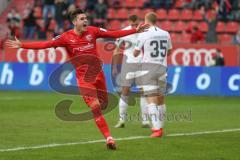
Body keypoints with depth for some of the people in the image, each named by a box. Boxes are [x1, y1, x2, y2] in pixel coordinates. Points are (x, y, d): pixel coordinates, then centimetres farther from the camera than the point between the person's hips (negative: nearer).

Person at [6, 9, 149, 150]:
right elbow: (46, 44, -12)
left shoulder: (93, 31, 0)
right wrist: (22, 45, -20)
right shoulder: (66, 37, -8)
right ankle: (108, 138, -9)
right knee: (96, 107, -12)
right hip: (83, 78, -3)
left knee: (104, 105, 11)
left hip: (98, 74, 3)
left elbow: (114, 34, 4)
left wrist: (135, 30, 2)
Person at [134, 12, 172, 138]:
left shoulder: (143, 35, -7)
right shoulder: (165, 34, 6)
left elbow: (135, 54, 2)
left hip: (148, 67, -4)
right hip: (162, 67, 4)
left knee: (151, 99, -7)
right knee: (160, 99, 16)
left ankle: (157, 129, -18)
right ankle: (159, 126, 29)